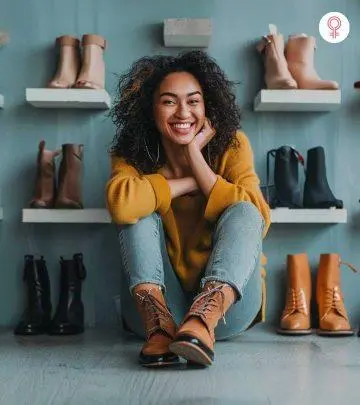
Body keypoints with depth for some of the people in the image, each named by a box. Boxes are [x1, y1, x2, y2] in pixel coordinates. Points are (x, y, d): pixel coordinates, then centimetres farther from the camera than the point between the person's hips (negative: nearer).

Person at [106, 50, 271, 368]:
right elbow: (120, 202, -27)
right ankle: (159, 326, -36)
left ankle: (202, 319, -44)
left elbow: (257, 219, -19)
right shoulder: (134, 155, -3)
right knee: (140, 215, -18)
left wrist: (196, 157, -17)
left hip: (227, 305, 0)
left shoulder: (232, 146, -3)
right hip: (158, 303, 1)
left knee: (243, 212, -23)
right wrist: (191, 183, -17)